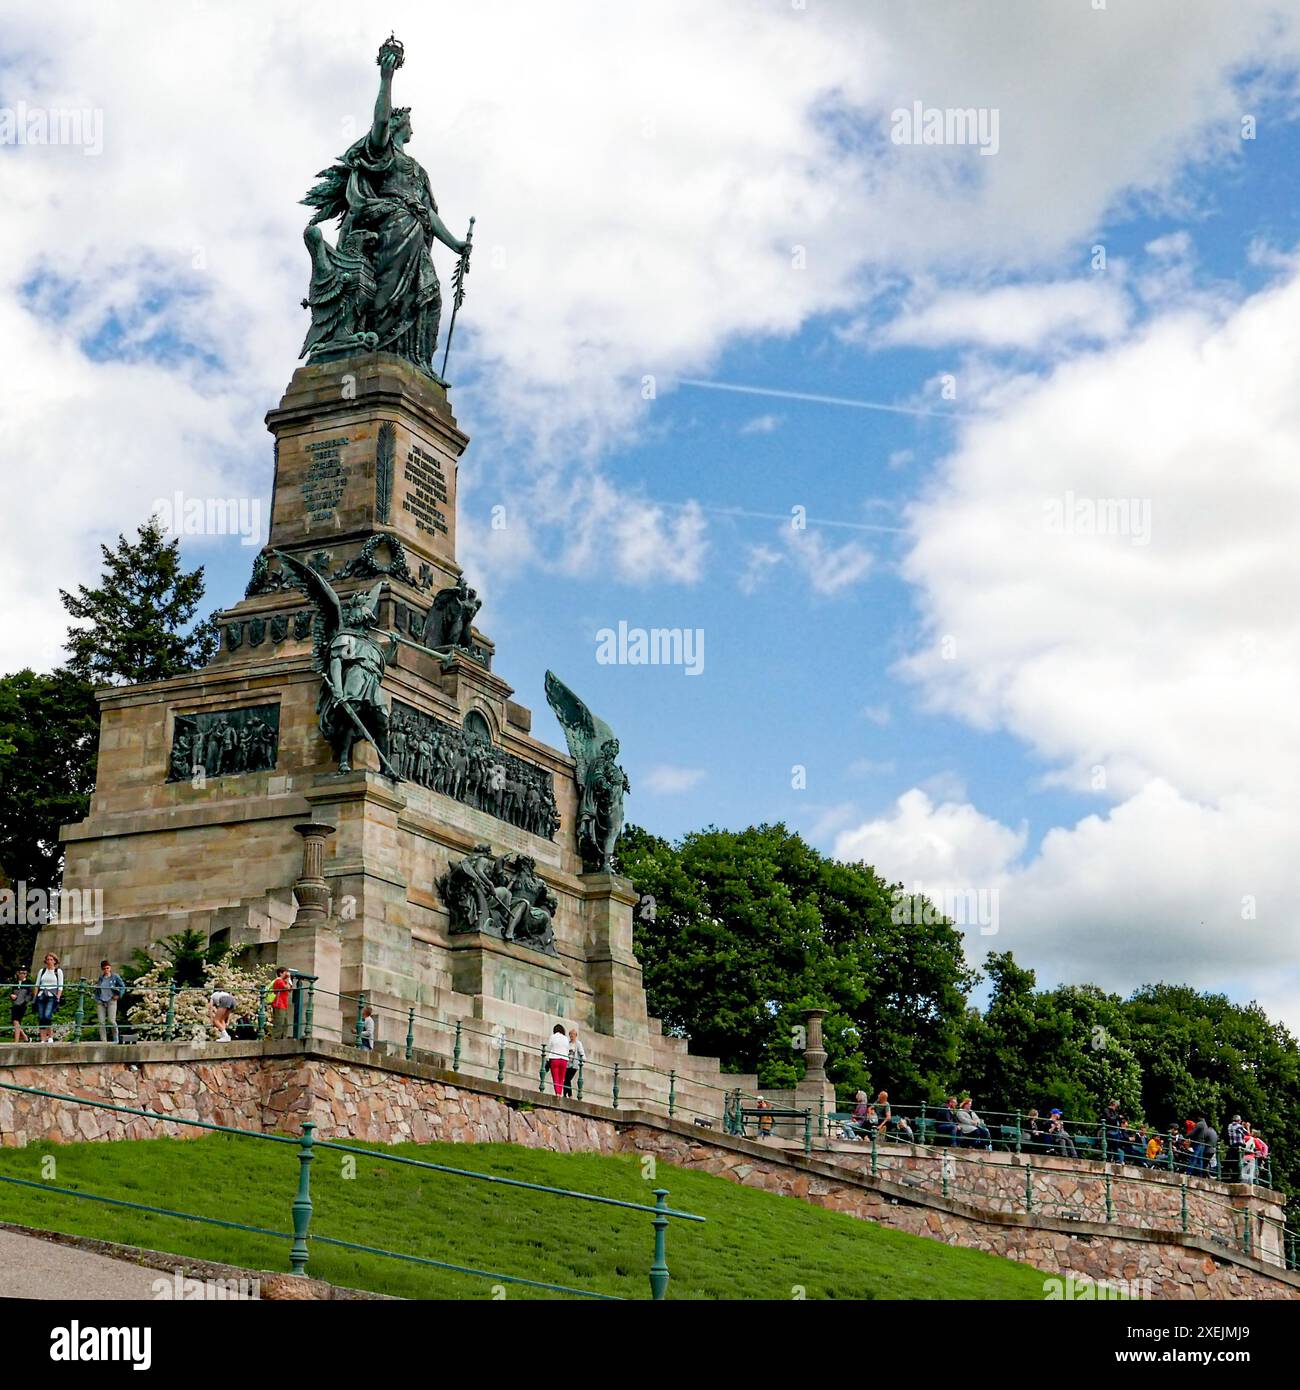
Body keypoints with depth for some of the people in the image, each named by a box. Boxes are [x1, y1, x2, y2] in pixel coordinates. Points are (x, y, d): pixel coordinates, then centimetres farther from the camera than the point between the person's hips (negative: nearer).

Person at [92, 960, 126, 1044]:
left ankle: (115, 1038, 8)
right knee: (101, 1022, -3)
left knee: (111, 1020, -13)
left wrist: (119, 995, -1)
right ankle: (103, 1041, 0)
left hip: (111, 1001, -3)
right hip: (100, 1002, 3)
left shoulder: (115, 977, 1)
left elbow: (123, 986, 7)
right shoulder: (100, 978, 11)